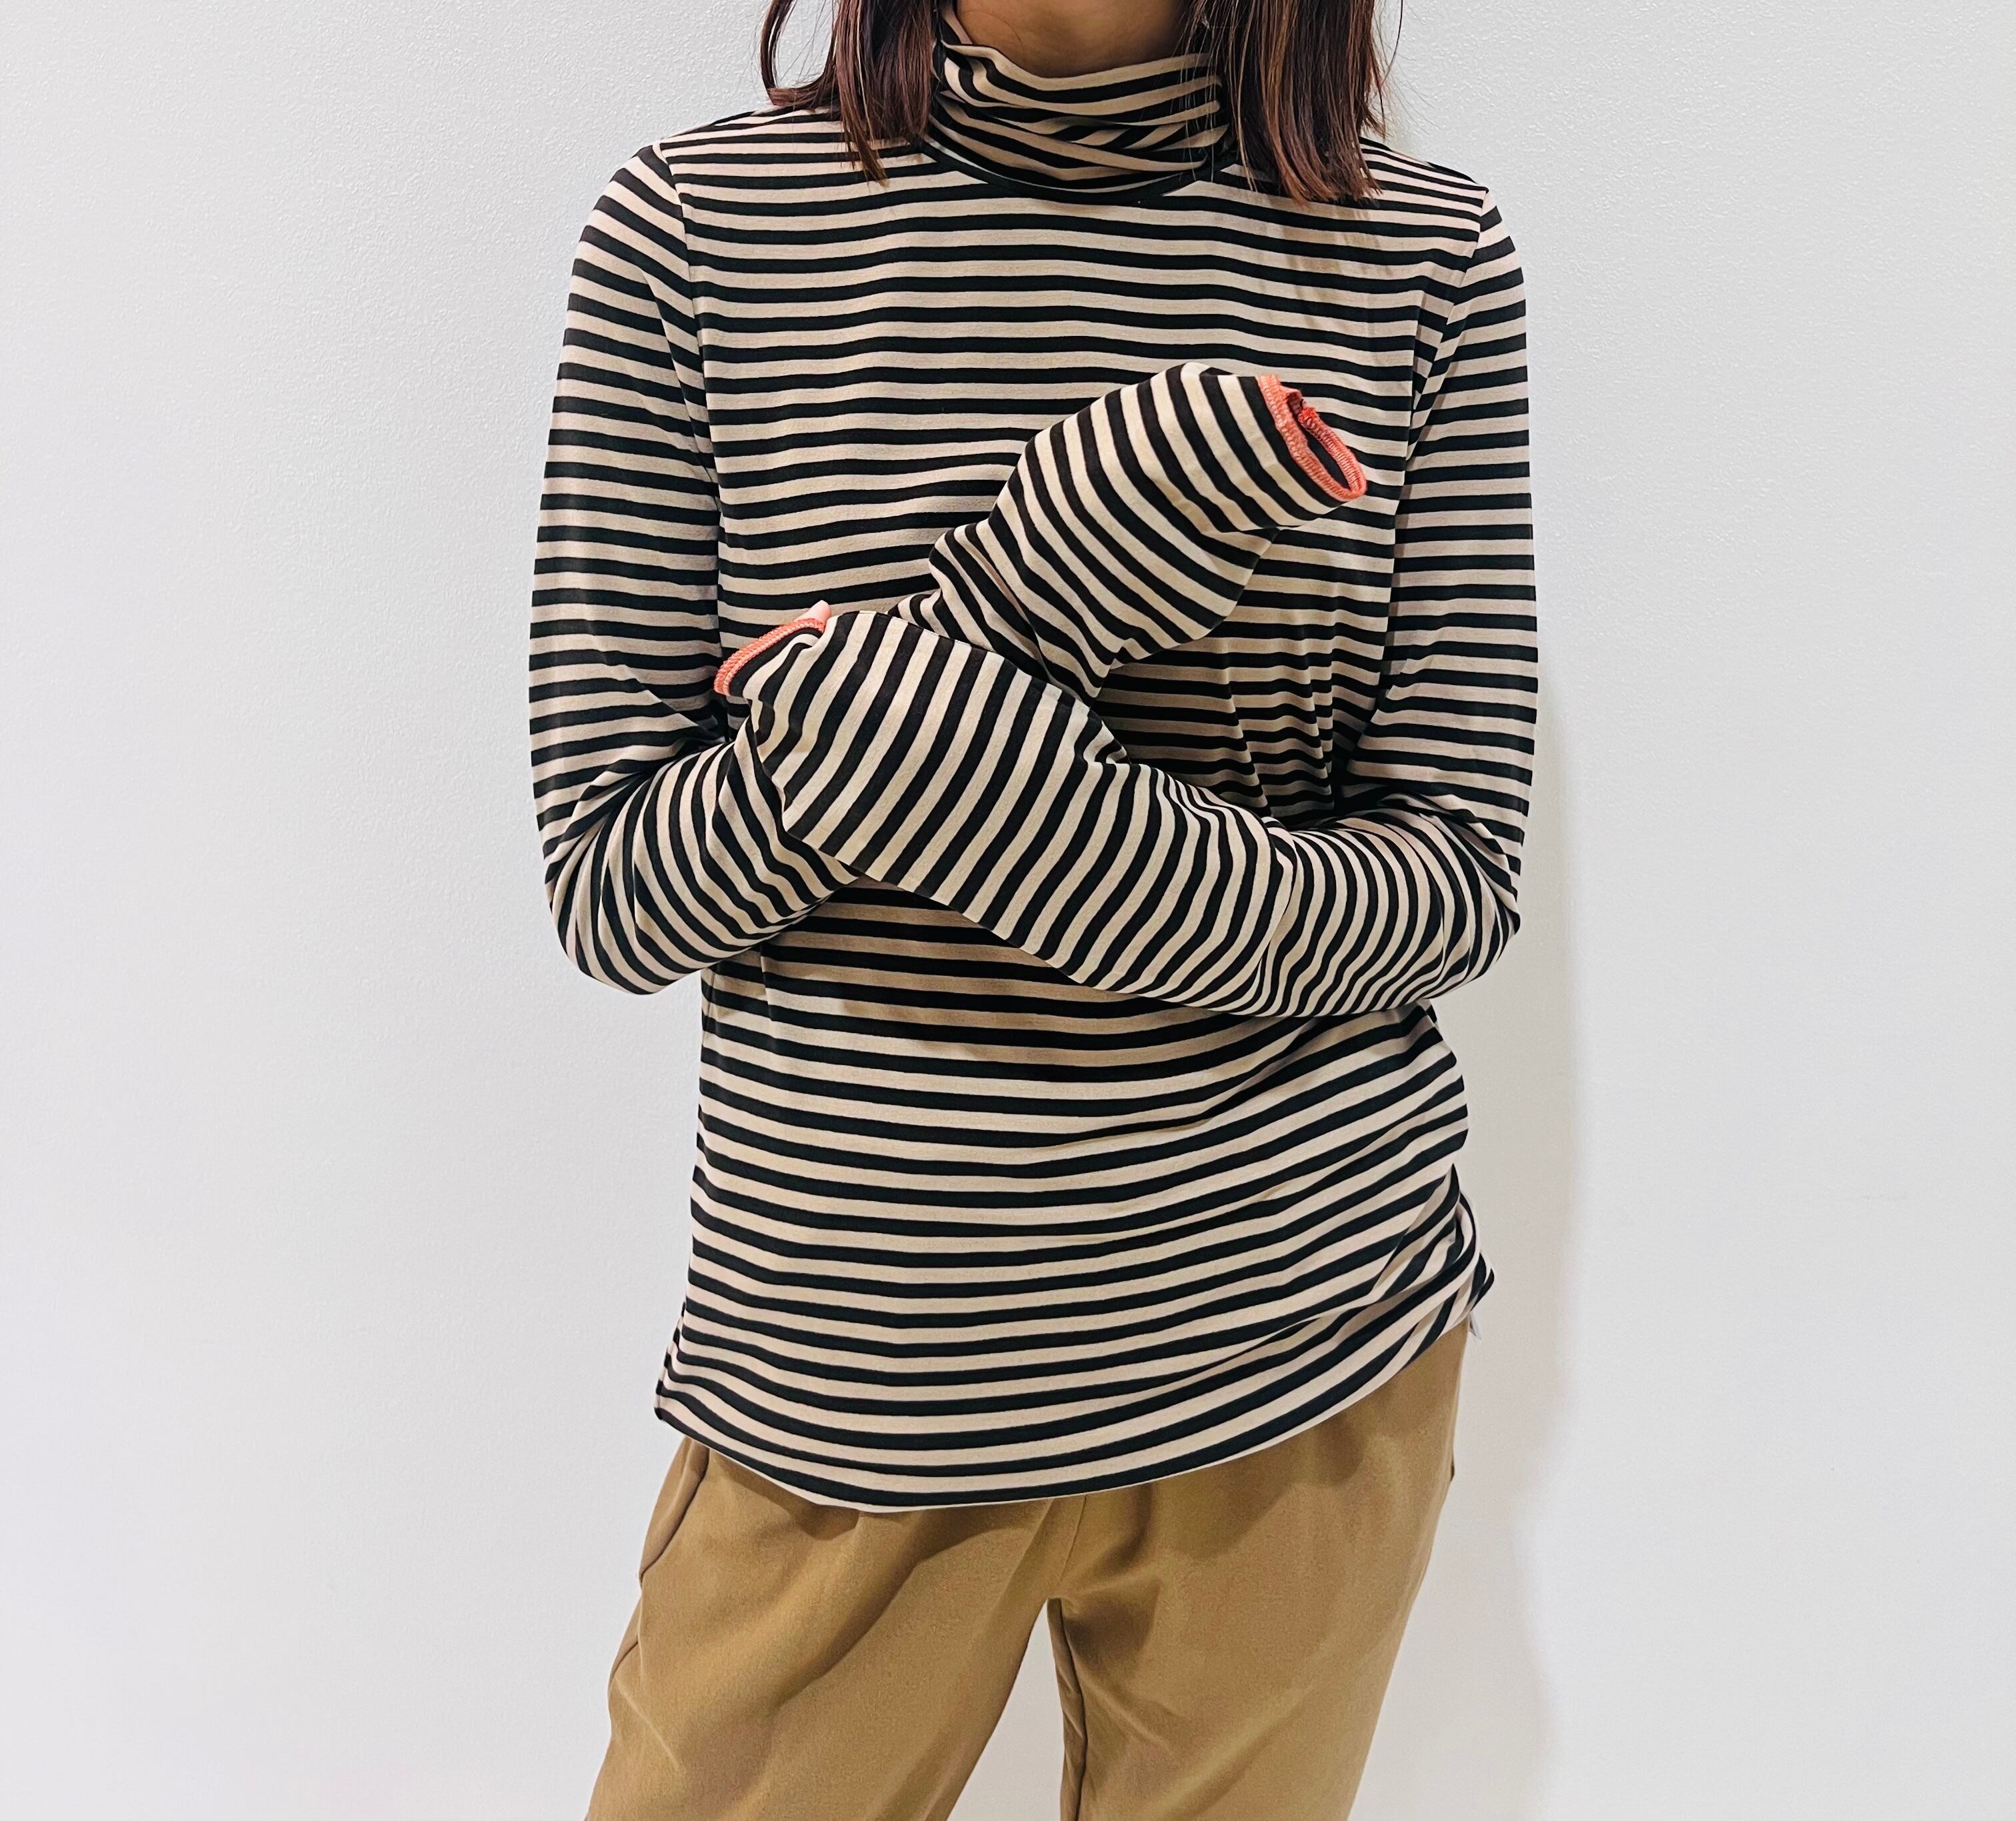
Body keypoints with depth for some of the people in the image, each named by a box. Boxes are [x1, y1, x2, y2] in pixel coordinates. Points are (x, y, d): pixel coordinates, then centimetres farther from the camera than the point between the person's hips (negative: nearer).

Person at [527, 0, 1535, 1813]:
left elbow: (1455, 887, -6)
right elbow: (609, 891, -8)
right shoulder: (696, 223, -5)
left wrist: (940, 729, -22)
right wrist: (1021, 594, -23)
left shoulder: (1428, 254, -3)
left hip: (1304, 1333, 2)